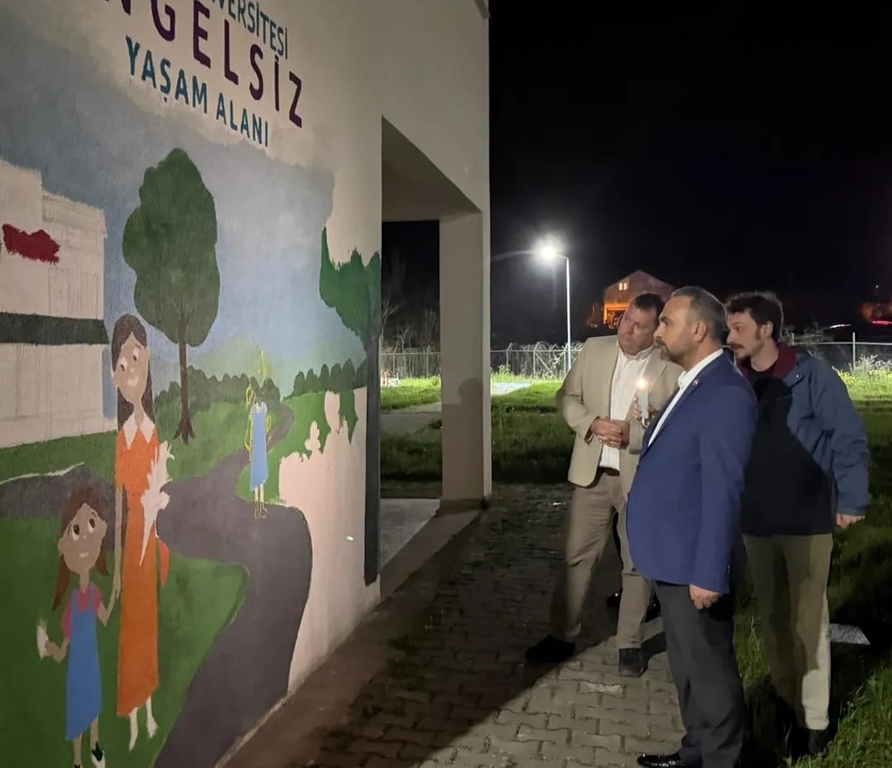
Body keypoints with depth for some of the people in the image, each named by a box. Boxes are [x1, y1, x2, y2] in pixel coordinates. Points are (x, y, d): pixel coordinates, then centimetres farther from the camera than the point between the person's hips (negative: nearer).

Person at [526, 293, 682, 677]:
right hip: (592, 473, 3)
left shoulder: (672, 369, -9)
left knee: (637, 563, 10)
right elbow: (567, 397, 6)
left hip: (642, 478, -3)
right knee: (575, 556, 9)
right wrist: (591, 424, -12)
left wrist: (632, 433, -24)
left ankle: (630, 643, 26)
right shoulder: (594, 348, 2)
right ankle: (563, 635, 24)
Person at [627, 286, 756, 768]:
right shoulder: (693, 384, 9)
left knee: (709, 670, 8)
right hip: (672, 558, 10)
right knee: (687, 667, 23)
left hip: (694, 565, -10)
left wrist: (710, 573, -22)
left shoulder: (725, 394, -22)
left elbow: (723, 492, -23)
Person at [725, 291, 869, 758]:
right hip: (756, 519, 5)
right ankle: (785, 698, 32)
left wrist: (851, 499, -9)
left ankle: (813, 719, 17)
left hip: (806, 518, -4)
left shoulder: (811, 374, -12)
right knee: (771, 615, 14)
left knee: (808, 618, 4)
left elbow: (849, 437, -9)